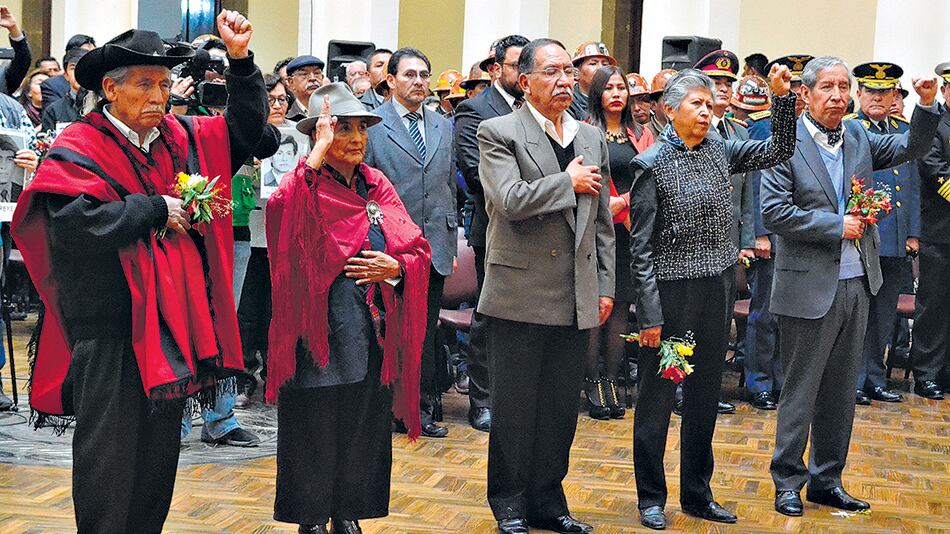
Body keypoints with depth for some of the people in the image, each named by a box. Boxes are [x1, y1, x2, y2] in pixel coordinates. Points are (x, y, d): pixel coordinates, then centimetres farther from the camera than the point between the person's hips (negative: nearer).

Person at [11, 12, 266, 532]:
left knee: (161, 453, 15)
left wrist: (240, 60, 5)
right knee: (111, 458, -3)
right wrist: (156, 210, -15)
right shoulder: (77, 149, -9)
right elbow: (73, 224, -23)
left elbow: (244, 129, 20)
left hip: (171, 324, 7)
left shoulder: (180, 137, 11)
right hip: (111, 330, -7)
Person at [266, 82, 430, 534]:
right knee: (317, 427, 3)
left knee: (366, 426, 12)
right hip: (321, 330, -5)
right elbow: (280, 210, -31)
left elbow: (418, 250, 11)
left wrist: (395, 267, -10)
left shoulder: (377, 185, 11)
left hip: (376, 331, 5)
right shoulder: (306, 184, -5)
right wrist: (320, 151, -28)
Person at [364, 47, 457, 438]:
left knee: (426, 331, 8)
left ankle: (422, 407, 15)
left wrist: (452, 242, 15)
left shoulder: (443, 126, 14)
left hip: (435, 246, 5)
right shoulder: (372, 125, -3)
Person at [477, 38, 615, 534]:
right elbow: (510, 199, -20)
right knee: (514, 409, 4)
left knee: (561, 409, 11)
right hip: (520, 295, -5)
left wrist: (605, 286, 11)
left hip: (576, 300, 5)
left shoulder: (592, 138, 13)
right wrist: (568, 182, -9)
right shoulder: (498, 133, -4)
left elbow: (602, 222, 16)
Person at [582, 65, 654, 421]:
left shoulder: (641, 135, 14)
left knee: (621, 305, 4)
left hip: (630, 231, 4)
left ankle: (612, 381, 10)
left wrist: (621, 202, -8)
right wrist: (603, 206, -12)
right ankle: (592, 384, 2)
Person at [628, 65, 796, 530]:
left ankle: (697, 494, 26)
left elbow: (779, 150, 9)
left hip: (714, 289, 6)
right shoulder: (652, 164, -9)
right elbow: (641, 247, -11)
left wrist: (782, 98, -7)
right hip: (670, 291, -6)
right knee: (657, 396, 4)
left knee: (705, 396, 13)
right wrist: (649, 315, -14)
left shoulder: (719, 151, 6)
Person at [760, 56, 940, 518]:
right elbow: (774, 211, -17)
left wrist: (927, 106, 0)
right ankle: (787, 483, 16)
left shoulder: (857, 136, 9)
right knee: (800, 391, 3)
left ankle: (827, 480, 26)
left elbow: (910, 148, 17)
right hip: (809, 286, -6)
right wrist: (836, 226, -16)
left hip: (855, 284, 6)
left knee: (840, 392, 14)